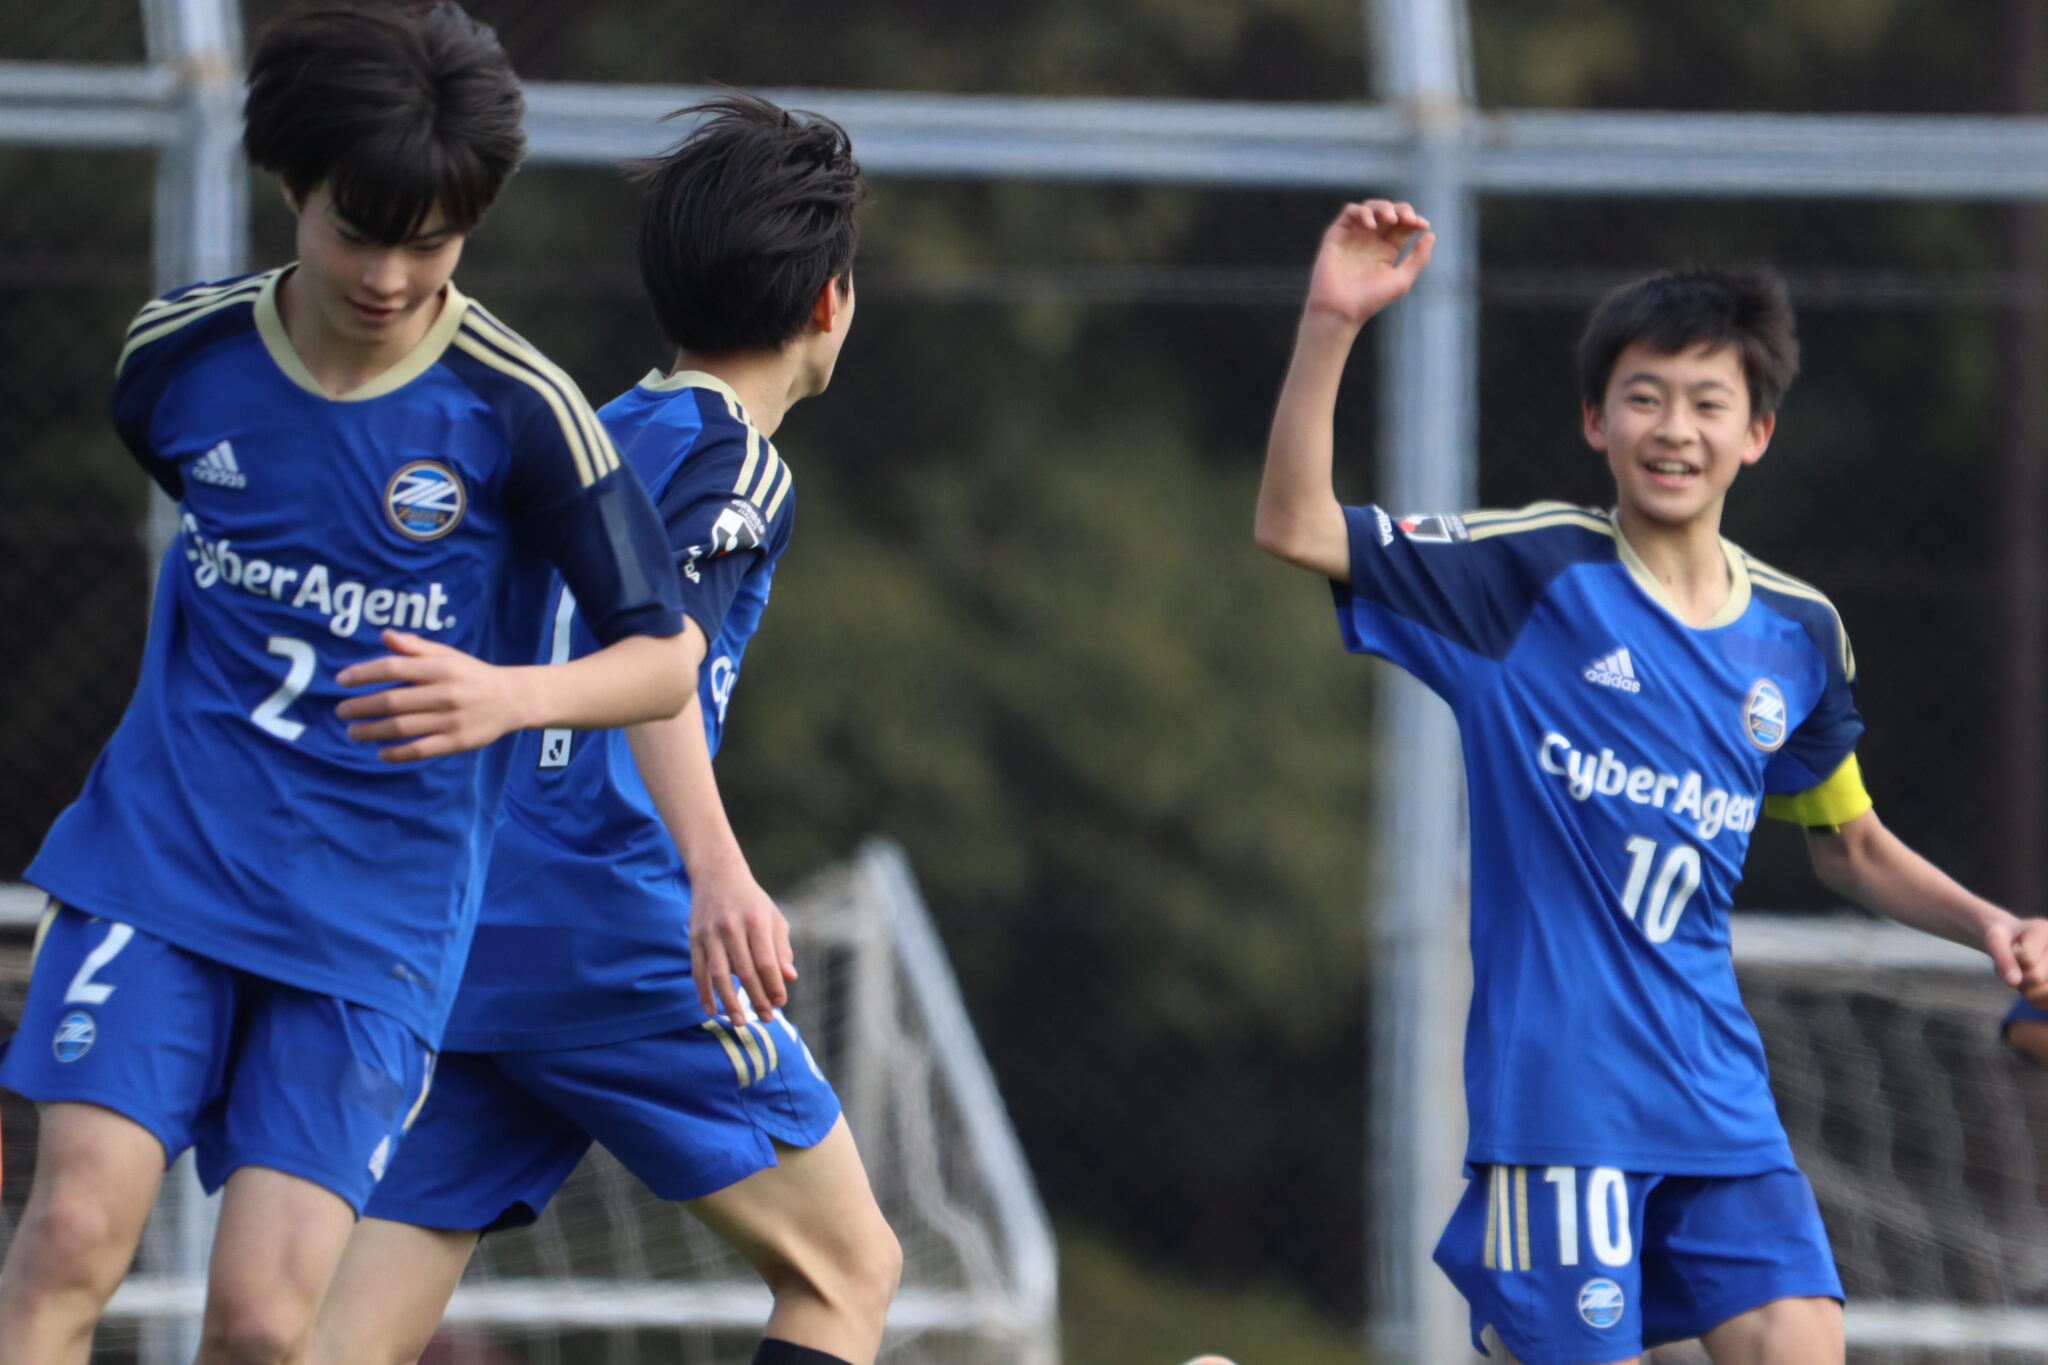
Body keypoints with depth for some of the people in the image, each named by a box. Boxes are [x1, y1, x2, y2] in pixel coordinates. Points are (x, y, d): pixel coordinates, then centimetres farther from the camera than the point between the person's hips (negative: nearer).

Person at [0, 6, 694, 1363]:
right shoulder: (179, 353, -1)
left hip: (376, 919, -2)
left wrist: (510, 697, -25)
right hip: (160, 860, 2)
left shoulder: (517, 410, -10)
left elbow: (664, 658, -5)